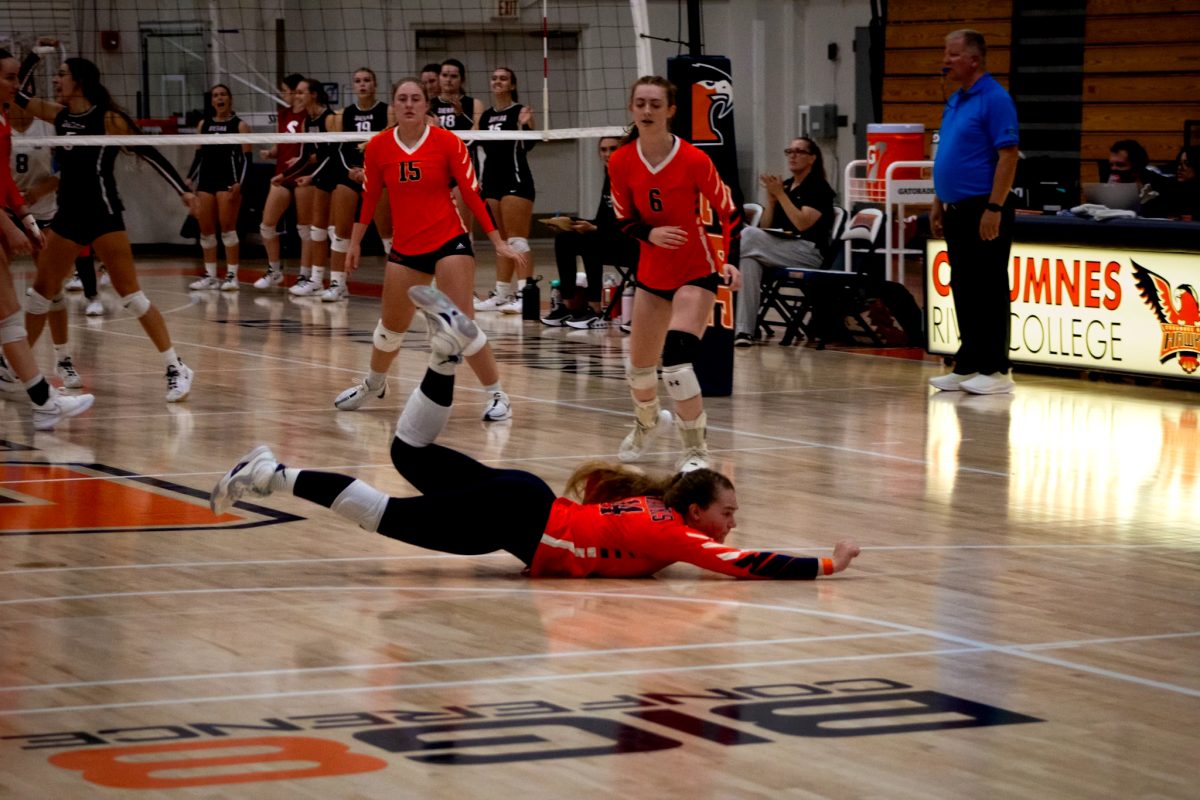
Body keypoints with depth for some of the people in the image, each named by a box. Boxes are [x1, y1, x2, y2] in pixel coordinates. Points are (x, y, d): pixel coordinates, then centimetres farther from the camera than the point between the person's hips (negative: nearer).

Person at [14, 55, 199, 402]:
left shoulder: (108, 119, -10)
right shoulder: (59, 115, 8)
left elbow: (150, 154, -8)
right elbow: (17, 96, 14)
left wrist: (183, 190, -14)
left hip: (102, 212, -7)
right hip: (68, 214, 7)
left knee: (130, 293, -9)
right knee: (41, 292, 12)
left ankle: (176, 368, -6)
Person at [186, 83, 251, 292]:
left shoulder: (240, 125, 0)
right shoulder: (203, 124, 13)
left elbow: (246, 158, -3)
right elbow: (199, 155, 18)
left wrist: (239, 182, -16)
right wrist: (190, 178, 6)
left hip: (228, 180, -5)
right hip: (206, 179, 5)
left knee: (227, 227, -9)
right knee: (205, 229, 3)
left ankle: (232, 275, -6)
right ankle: (210, 275, 10)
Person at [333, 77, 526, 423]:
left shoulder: (448, 142, -10)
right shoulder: (377, 147, -2)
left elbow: (473, 194, -8)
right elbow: (368, 198, 10)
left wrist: (498, 242, -12)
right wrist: (355, 244, 12)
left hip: (450, 242, -3)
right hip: (405, 249, 3)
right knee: (391, 327, 14)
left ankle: (497, 395, -3)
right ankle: (373, 384, 41)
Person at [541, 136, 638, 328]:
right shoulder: (610, 178, 10)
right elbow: (602, 220, 11)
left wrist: (594, 229, -27)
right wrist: (572, 224, -5)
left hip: (637, 245, -8)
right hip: (612, 240, 9)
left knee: (591, 241, -31)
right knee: (564, 240, -5)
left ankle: (594, 310, -28)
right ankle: (569, 306, -6)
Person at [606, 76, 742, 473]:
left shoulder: (694, 160, -18)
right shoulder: (621, 162, -7)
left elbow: (730, 212, -9)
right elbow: (624, 220, 3)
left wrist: (729, 261, -23)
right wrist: (650, 235, -19)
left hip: (696, 273, -5)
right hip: (652, 273, 5)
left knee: (676, 362, -23)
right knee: (639, 367, 15)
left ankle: (696, 449, -6)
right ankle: (647, 423, 49)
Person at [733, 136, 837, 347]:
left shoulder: (819, 188, 1)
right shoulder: (785, 185, 21)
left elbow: (802, 223, -13)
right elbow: (767, 226, 18)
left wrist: (780, 194, -11)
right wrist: (771, 197, 4)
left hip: (809, 253, -6)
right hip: (780, 248, 6)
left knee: (749, 235, -29)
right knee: (750, 261, -32)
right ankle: (744, 330, -39)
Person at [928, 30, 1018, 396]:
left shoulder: (994, 99, -13)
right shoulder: (954, 102, 15)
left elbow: (1008, 156, -18)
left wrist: (994, 209, -21)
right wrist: (938, 204, 17)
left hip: (983, 211, -9)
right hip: (957, 211, 9)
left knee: (988, 292, -5)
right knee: (964, 292, 11)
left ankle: (995, 371, -2)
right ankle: (967, 367, 15)